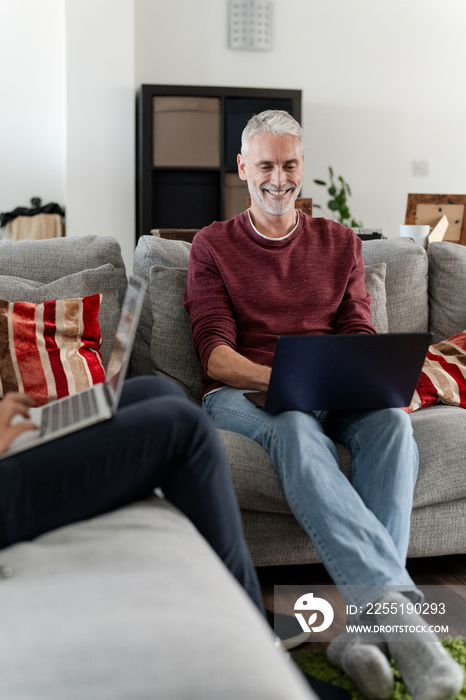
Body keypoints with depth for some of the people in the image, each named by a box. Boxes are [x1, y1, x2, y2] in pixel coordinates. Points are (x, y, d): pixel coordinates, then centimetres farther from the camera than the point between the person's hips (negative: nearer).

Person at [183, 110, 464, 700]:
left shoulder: (339, 243, 20)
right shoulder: (213, 246, 12)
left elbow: (360, 333, 12)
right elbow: (215, 356, 0)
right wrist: (278, 379, -22)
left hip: (329, 398, 3)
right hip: (241, 395, -2)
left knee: (391, 419, -33)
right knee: (296, 429, -39)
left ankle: (363, 630, -42)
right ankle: (394, 605, -50)